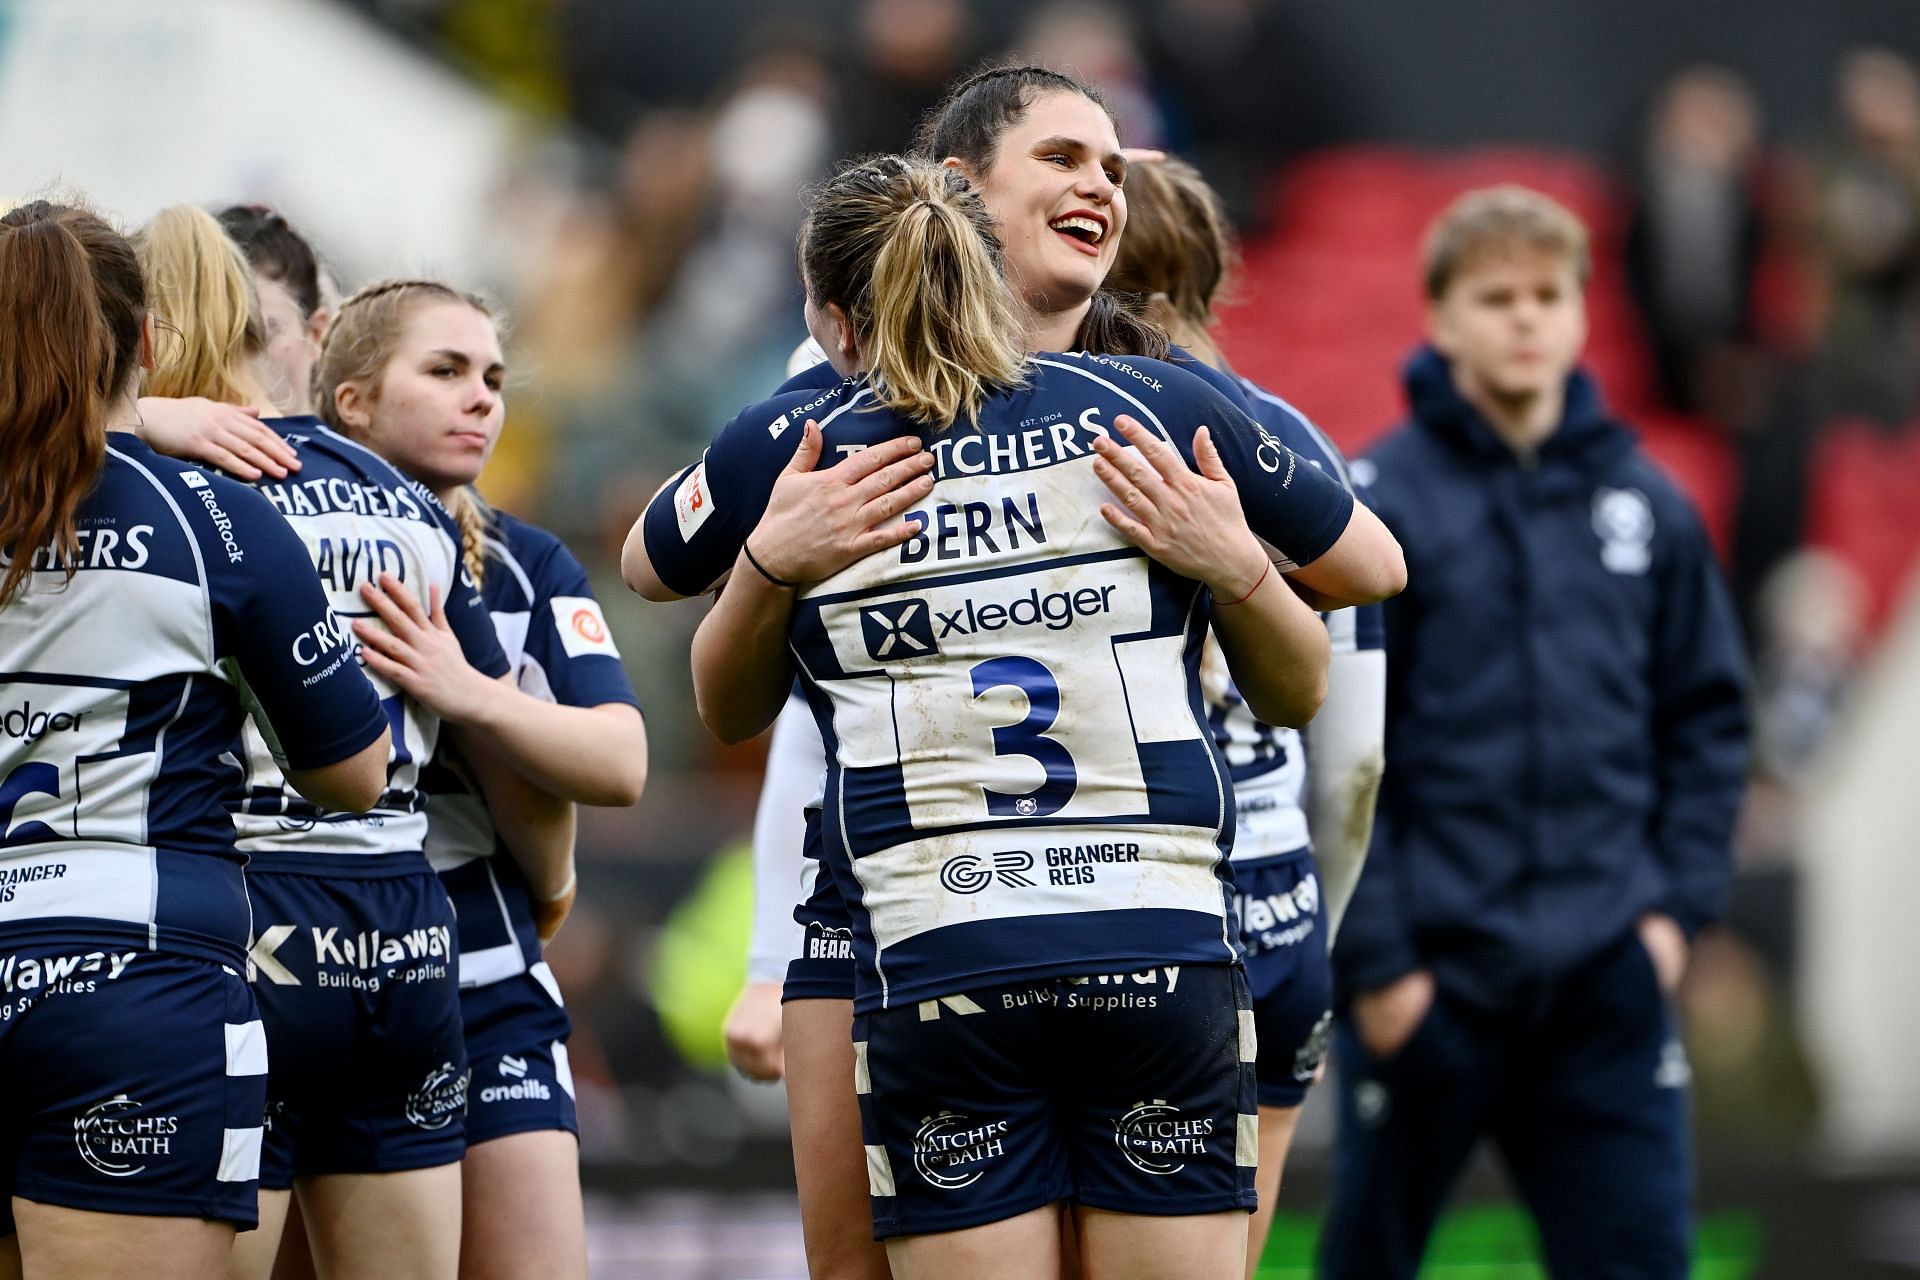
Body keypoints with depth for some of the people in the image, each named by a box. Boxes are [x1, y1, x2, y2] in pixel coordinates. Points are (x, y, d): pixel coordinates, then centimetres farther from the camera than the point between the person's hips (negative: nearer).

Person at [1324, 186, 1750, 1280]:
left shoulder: (1647, 504, 7)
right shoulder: (1378, 502, -6)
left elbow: (1708, 718, 14)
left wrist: (1681, 901, 3)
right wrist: (1375, 957, -11)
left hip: (1610, 979, 3)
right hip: (1428, 973, -3)